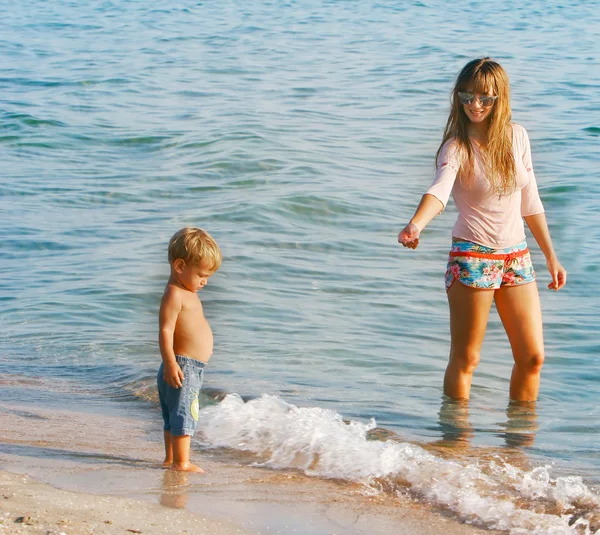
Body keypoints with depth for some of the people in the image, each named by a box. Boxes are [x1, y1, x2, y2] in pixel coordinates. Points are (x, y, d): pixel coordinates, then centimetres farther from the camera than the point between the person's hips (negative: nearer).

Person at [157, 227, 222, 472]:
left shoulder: (188, 293, 17)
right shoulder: (174, 294, -16)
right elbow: (165, 330, -23)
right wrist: (170, 363, -28)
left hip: (192, 368, 10)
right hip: (182, 366, -10)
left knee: (174, 417, 15)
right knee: (184, 414, -9)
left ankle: (171, 459, 21)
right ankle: (182, 463, -8)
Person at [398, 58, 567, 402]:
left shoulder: (517, 136, 3)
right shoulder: (457, 147, -12)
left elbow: (530, 202, 13)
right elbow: (439, 191, -32)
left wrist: (551, 256, 15)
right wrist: (415, 226, -52)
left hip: (517, 258, 5)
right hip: (473, 258, -5)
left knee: (532, 357, 7)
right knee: (465, 359, -1)